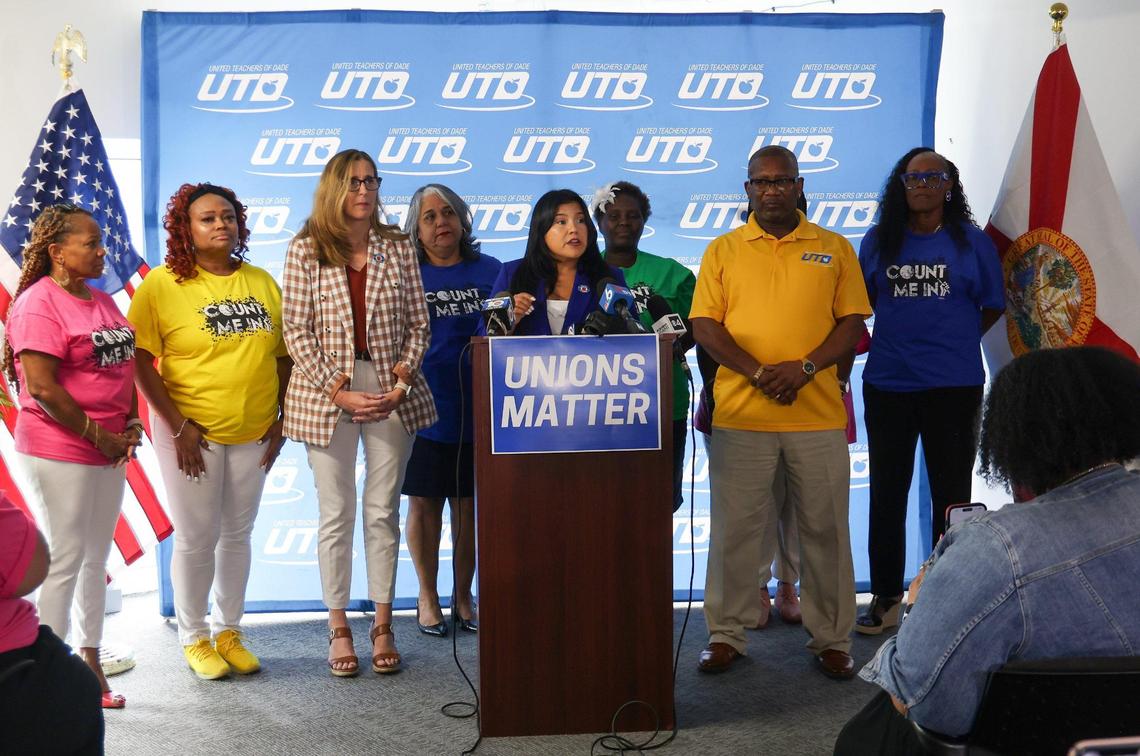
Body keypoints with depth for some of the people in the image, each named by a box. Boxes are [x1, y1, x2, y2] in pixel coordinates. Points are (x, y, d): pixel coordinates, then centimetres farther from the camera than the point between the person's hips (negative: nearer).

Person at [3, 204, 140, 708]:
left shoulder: (103, 302, 12)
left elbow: (122, 366, 18)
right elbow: (42, 387, -19)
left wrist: (130, 424, 3)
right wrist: (97, 435, -16)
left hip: (108, 451, 8)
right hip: (59, 453, -8)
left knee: (96, 558, 13)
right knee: (65, 559, -2)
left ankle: (90, 668, 23)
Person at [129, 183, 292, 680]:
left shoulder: (262, 283, 6)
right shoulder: (162, 285, -7)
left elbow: (283, 356, 11)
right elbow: (139, 362, -10)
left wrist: (282, 420, 5)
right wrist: (179, 426, -14)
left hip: (253, 432, 4)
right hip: (191, 432, -4)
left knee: (238, 534, 14)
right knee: (196, 538, 5)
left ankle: (229, 632, 29)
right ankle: (194, 639, 23)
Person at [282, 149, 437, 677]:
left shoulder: (397, 247, 4)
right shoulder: (306, 250, -2)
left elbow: (418, 323, 5)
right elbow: (297, 330, -5)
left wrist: (401, 383, -8)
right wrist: (337, 391, -12)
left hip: (391, 391, 2)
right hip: (327, 395, -2)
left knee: (383, 512, 8)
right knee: (336, 515, 5)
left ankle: (382, 625, 19)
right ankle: (338, 628, 17)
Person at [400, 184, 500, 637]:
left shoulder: (491, 271, 6)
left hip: (477, 408, 1)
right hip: (423, 408, -1)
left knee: (469, 503, 9)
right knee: (424, 502, 7)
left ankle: (463, 596, 23)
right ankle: (427, 598, 21)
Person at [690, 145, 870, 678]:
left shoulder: (834, 249, 9)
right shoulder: (723, 250, 8)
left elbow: (853, 323, 5)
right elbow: (704, 325, 1)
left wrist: (805, 367, -11)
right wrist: (756, 371, -13)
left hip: (818, 414, 1)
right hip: (739, 413, 0)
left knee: (824, 527, 6)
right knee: (735, 526, 5)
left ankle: (831, 638, 18)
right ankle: (726, 634, 17)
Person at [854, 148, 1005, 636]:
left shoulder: (972, 242, 0)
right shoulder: (879, 241, 5)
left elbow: (992, 307, 7)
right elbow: (860, 302, 14)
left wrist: (954, 341, 4)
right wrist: (903, 336, 6)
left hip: (954, 385, -2)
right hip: (887, 384, 2)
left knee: (950, 494, 6)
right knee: (886, 494, 9)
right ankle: (885, 598, 21)